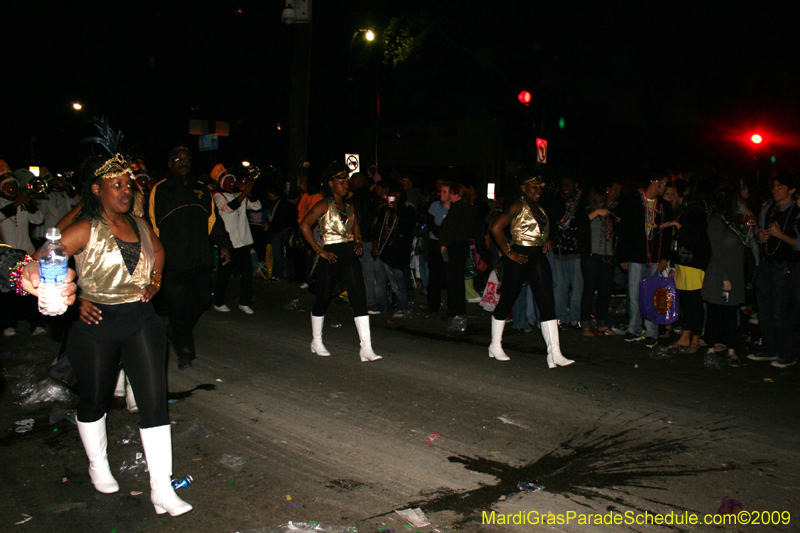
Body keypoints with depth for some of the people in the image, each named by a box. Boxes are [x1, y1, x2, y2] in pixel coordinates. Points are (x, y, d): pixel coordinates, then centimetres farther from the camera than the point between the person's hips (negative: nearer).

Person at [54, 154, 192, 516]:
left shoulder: (139, 225, 6)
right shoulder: (84, 230, -11)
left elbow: (158, 251, 26)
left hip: (141, 321, 4)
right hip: (96, 325, -3)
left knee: (155, 401, -3)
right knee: (94, 401, 16)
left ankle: (161, 490, 4)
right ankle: (98, 466, 44)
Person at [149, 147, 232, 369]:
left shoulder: (201, 190, 16)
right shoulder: (160, 190, 3)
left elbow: (213, 220, 18)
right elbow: (153, 226, 1)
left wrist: (224, 244, 8)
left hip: (200, 259, 4)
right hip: (172, 261, -4)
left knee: (202, 300, 6)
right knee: (178, 307, -3)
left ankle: (176, 332, 32)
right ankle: (184, 352, 9)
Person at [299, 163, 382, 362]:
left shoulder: (349, 207, 13)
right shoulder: (324, 206, -6)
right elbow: (304, 225, -15)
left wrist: (358, 242, 11)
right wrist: (318, 249, -16)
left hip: (349, 255, 6)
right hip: (330, 255, -5)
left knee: (359, 298, -5)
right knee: (323, 298, 6)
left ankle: (366, 348, -6)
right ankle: (316, 342, 27)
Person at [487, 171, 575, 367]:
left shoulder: (539, 209, 16)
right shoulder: (518, 207, -8)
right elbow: (496, 228, -18)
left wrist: (545, 241, 15)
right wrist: (508, 252, -16)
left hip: (538, 258, 7)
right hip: (519, 257, -7)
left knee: (547, 303, -2)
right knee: (507, 300, 3)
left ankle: (554, 353, -2)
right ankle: (495, 346, 19)